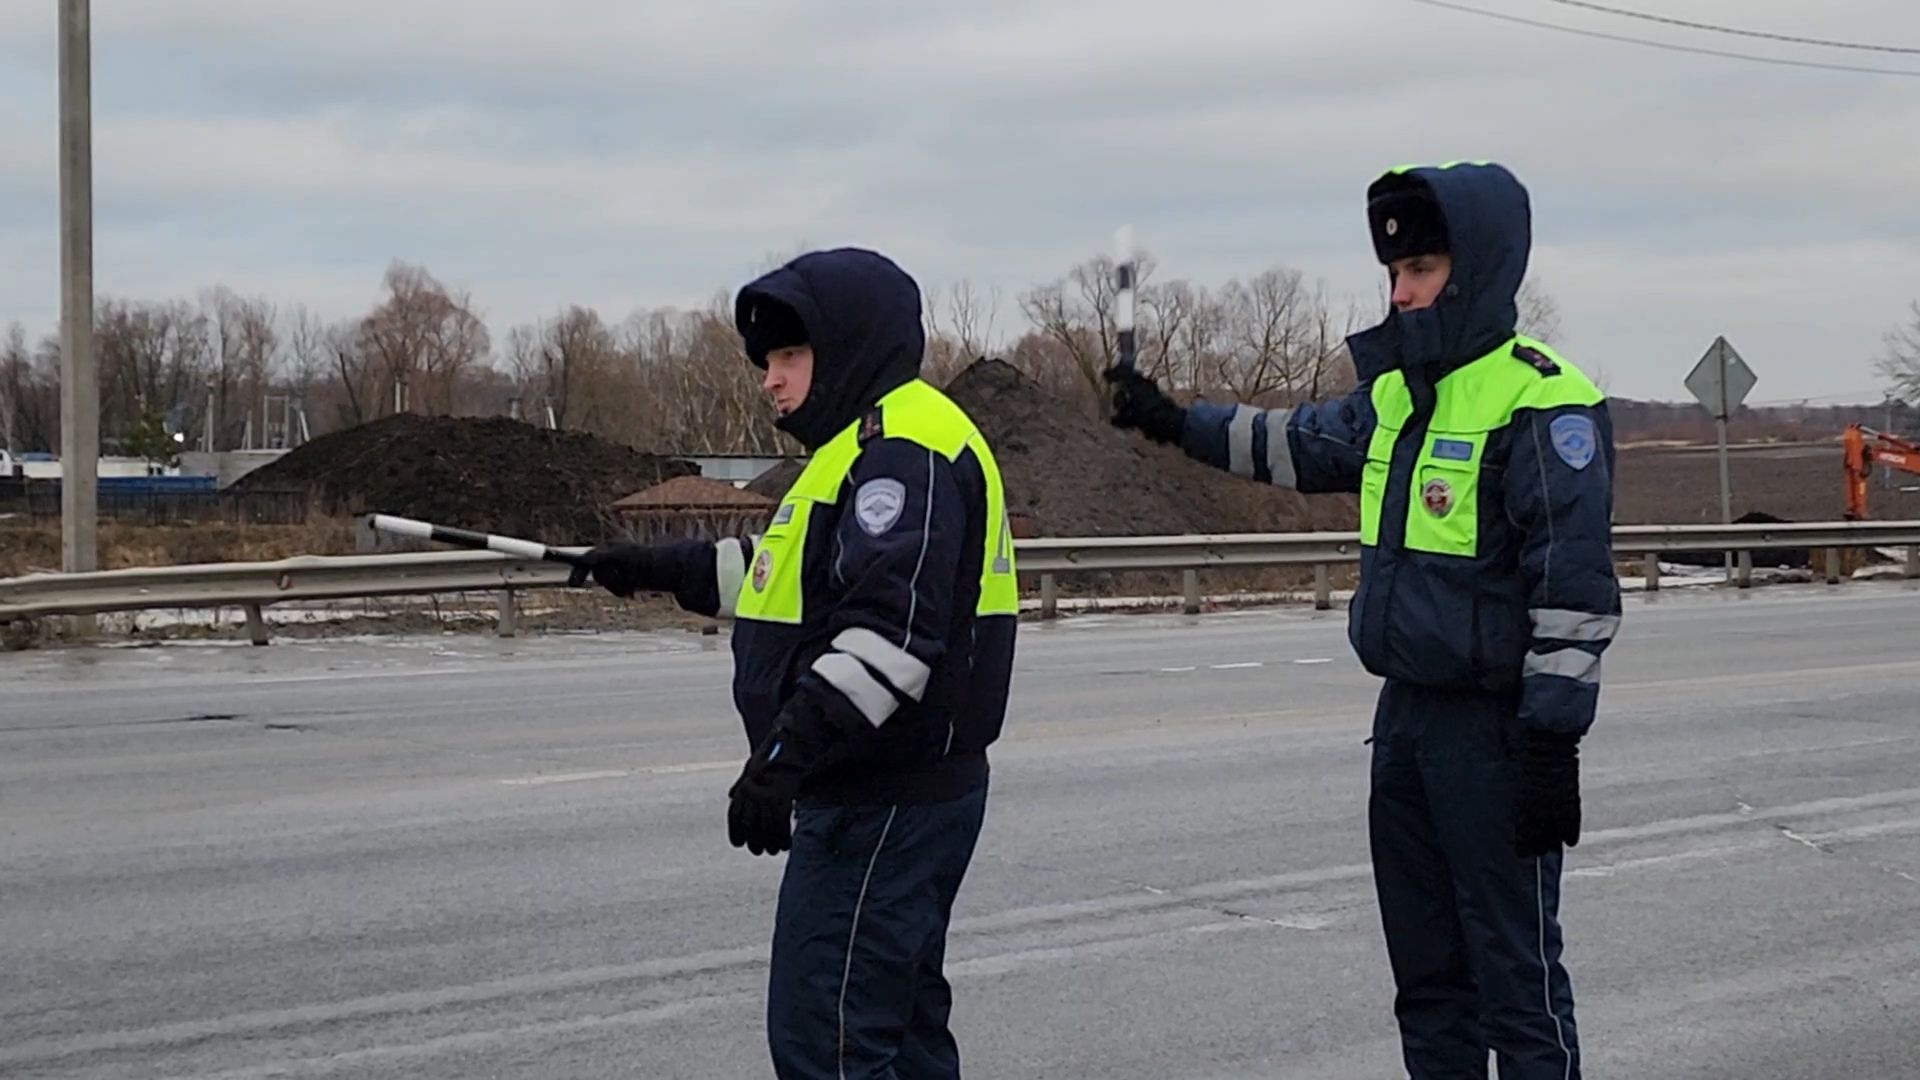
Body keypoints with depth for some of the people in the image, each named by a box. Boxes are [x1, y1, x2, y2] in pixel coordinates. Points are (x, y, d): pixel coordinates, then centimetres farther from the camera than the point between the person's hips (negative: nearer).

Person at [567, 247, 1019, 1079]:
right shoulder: (869, 444, 17)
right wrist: (664, 568, 25)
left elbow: (892, 630, -28)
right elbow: (812, 574, 29)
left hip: (882, 805, -11)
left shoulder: (904, 448, -17)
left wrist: (787, 753, -33)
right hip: (883, 796, 11)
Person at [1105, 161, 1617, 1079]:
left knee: (1517, 975, -3)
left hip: (1494, 729, -9)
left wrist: (1553, 745, -21)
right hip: (1407, 716, 9)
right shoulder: (1398, 390, 11)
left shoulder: (1541, 402, -15)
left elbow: (1574, 587, -19)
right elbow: (1298, 444, 31)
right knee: (1425, 968, 16)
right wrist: (1177, 423, 24)